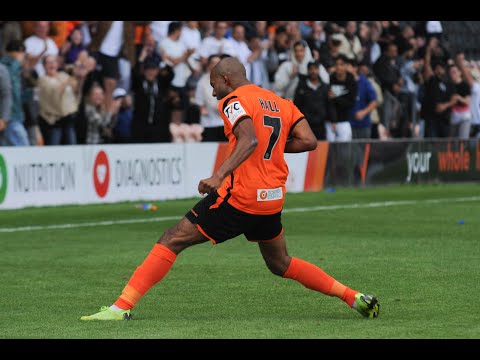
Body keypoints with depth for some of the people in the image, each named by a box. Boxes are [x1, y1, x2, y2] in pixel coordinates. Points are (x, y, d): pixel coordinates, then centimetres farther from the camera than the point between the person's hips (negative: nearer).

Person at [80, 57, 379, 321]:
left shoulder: (234, 101, -6)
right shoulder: (281, 103, 15)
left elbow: (250, 140, -24)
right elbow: (309, 141, 6)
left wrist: (219, 175, -33)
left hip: (239, 196, -7)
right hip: (272, 199, 7)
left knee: (172, 241, -4)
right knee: (281, 264, 25)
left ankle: (122, 307, -12)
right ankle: (353, 296, 20)